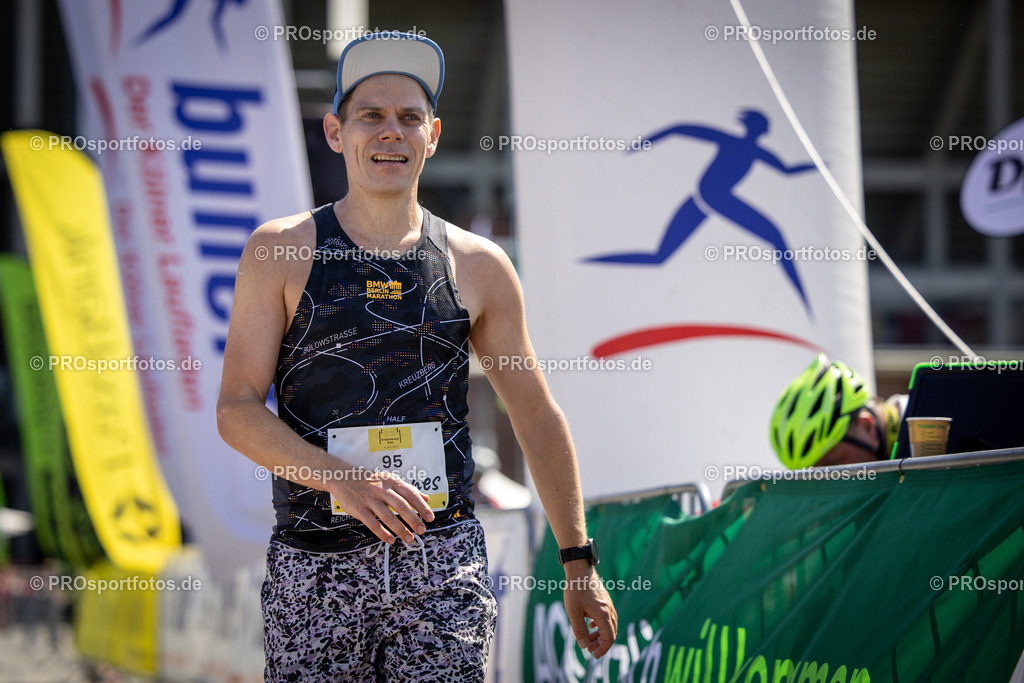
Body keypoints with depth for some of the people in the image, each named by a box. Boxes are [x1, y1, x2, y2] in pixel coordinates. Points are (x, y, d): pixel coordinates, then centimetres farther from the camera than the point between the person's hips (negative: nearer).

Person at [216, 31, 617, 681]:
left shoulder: (479, 266, 7)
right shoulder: (280, 252, 2)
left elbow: (538, 417, 14)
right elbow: (236, 411, -3)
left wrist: (579, 561, 12)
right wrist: (346, 480, -18)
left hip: (444, 563, 1)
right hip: (315, 568, -1)